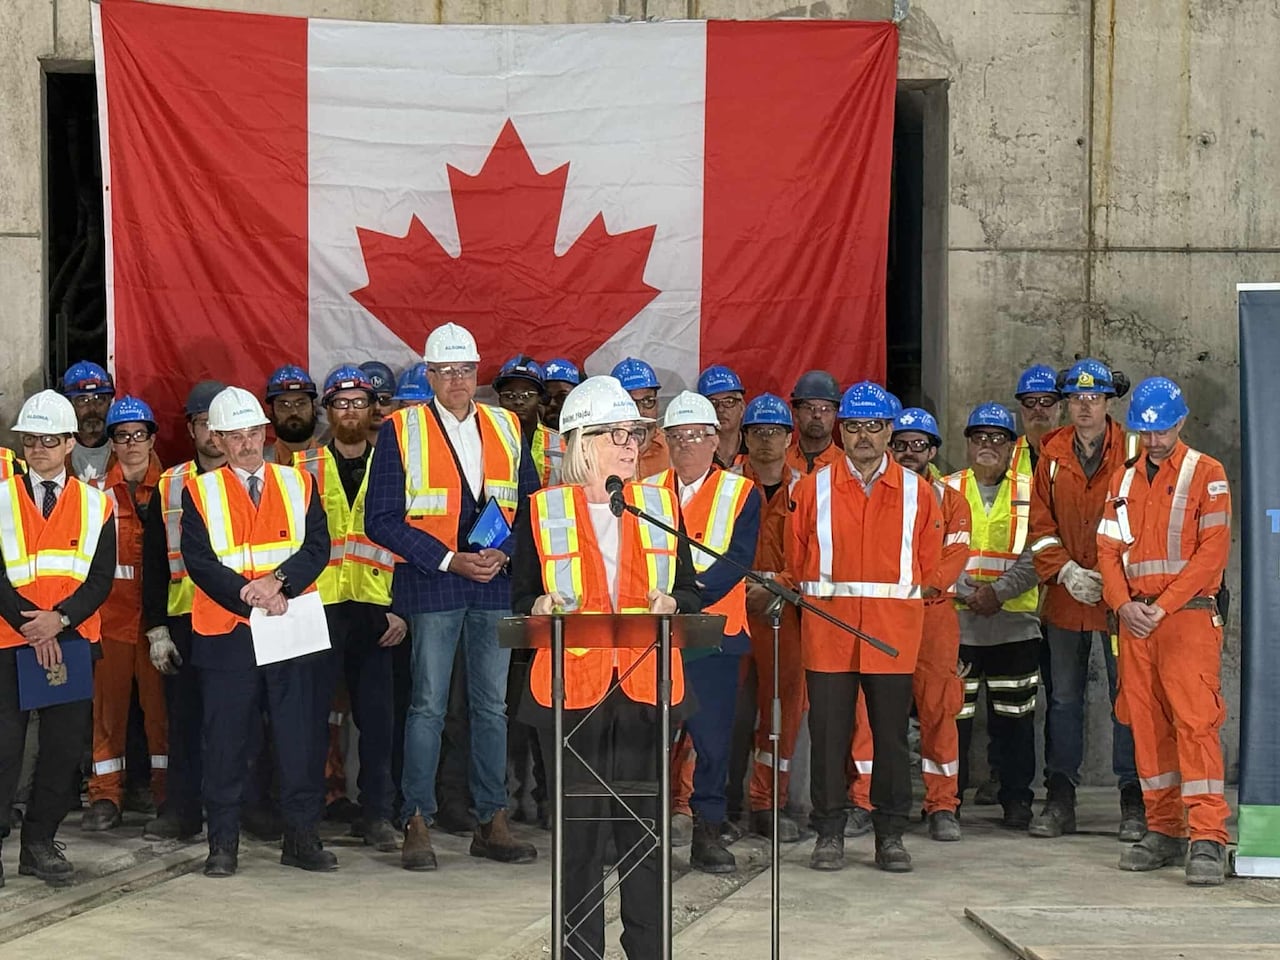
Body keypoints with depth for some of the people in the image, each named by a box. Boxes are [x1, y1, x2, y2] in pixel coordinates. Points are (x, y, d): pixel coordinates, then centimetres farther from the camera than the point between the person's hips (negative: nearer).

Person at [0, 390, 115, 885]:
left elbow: (101, 578, 1)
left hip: (72, 641, 2)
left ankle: (40, 844, 15)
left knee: (65, 747, 4)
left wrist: (60, 619, -14)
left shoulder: (96, 504, 8)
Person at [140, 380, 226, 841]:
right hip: (185, 618, 2)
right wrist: (156, 629, 3)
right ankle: (181, 810, 10)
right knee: (184, 715, 4)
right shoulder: (169, 487, 10)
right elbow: (154, 562, 10)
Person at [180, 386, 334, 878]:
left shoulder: (299, 483, 10)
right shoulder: (200, 492, 4)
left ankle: (301, 836, 10)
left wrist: (277, 582, -16)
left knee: (301, 736, 2)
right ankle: (223, 842, 8)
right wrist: (251, 596, -16)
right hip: (226, 633, -1)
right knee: (224, 740, 1)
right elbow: (199, 562, -5)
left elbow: (318, 547, 1)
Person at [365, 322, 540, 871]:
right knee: (428, 706, -4)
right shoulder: (400, 431, 0)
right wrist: (449, 560, -11)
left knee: (493, 705, 5)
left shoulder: (506, 428, 11)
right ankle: (417, 825, 1)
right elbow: (382, 520, -4)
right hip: (432, 586, -3)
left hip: (496, 585, 3)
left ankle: (491, 823, 11)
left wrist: (502, 553, -7)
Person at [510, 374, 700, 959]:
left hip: (645, 684, 2)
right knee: (579, 828, 2)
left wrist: (670, 603, -10)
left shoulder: (660, 504, 11)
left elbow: (690, 590, 12)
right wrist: (542, 606, -15)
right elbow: (521, 596, 7)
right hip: (573, 687, -2)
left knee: (645, 824, 3)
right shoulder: (542, 511, 4)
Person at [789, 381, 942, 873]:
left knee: (891, 734, 4)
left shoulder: (917, 492, 7)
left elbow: (930, 561, 11)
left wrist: (903, 590, 5)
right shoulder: (812, 488, 6)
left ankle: (890, 835, 12)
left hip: (893, 630, 0)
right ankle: (829, 833, 8)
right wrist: (818, 591, 5)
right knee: (828, 732, 0)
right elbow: (795, 558, 9)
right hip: (828, 627, 0)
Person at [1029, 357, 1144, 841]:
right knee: (1064, 698, 9)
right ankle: (1060, 799, 16)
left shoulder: (1130, 452, -3)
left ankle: (1134, 802, 6)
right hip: (1065, 597, 3)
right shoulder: (1052, 456, 7)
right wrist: (1066, 571, -7)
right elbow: (1040, 524, 8)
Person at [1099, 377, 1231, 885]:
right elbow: (1109, 549, 12)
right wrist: (1124, 604, -6)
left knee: (1194, 720, -14)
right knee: (1147, 724, 6)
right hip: (1134, 619, 5)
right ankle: (1163, 831, 14)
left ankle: (1207, 838, -16)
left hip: (1188, 614, -5)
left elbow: (1212, 551, -8)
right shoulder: (1124, 480, 15)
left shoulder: (1206, 474, 0)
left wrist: (1163, 606, -14)